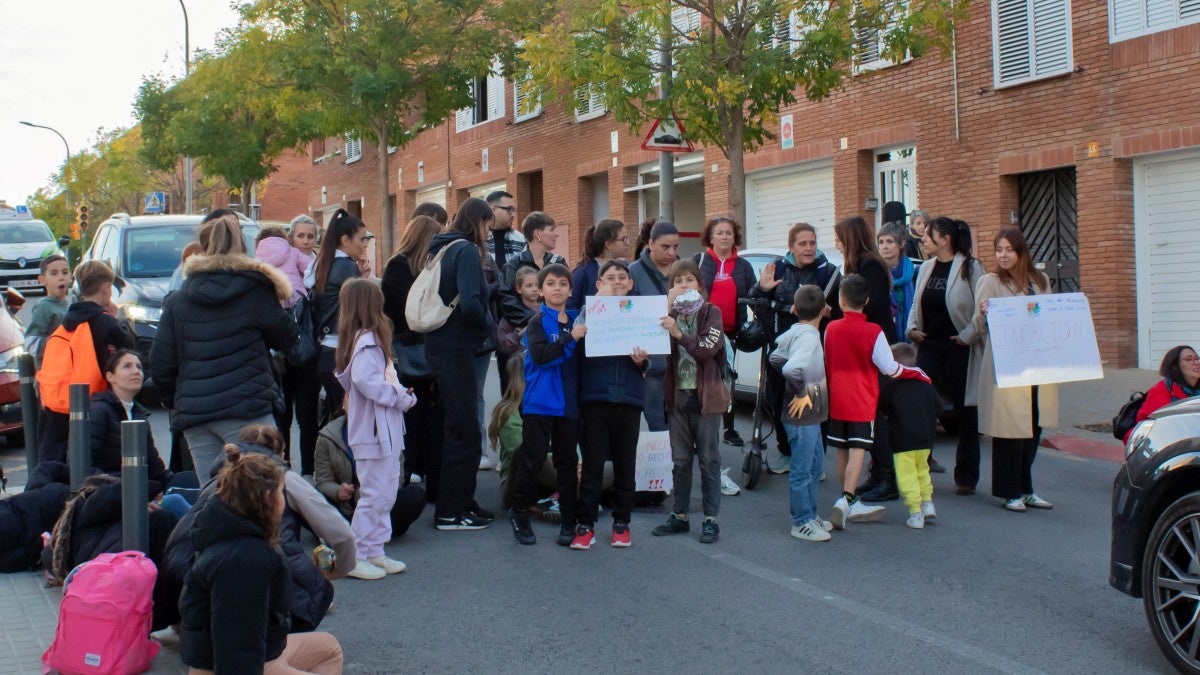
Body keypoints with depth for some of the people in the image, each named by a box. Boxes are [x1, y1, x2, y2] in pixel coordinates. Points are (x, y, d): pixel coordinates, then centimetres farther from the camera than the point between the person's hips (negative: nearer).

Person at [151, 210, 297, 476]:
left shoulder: (178, 299, 10)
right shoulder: (255, 289, -3)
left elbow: (160, 361, 10)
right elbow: (286, 337, 5)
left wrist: (176, 401, 24)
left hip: (193, 413, 5)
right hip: (247, 406, -4)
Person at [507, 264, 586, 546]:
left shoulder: (577, 320, 9)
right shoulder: (538, 322, -4)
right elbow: (540, 355, -20)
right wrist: (570, 338, -22)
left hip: (569, 403, 4)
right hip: (540, 403, -4)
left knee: (568, 461, 9)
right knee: (532, 458, 0)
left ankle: (569, 520, 17)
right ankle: (519, 513, 18)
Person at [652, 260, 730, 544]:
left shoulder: (711, 312, -3)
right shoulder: (670, 314, 8)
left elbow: (708, 349, -16)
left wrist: (679, 334, -28)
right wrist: (668, 305, -13)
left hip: (705, 394, -4)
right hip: (679, 394, 4)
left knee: (708, 459, 2)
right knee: (680, 459, 11)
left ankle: (711, 518, 7)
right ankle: (680, 515, 20)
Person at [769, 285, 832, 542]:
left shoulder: (794, 332, 5)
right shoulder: (809, 336, -22)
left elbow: (776, 358, 17)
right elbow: (791, 368, -37)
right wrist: (801, 392, -21)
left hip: (811, 415, 10)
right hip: (803, 416, -10)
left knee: (816, 465, 20)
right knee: (802, 471, 1)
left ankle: (810, 515, 31)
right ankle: (802, 523, 11)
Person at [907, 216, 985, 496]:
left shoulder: (970, 267, -8)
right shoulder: (926, 267, 11)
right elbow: (916, 303, 19)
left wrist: (967, 336, -17)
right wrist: (912, 328, 2)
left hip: (959, 348, -5)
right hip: (929, 347, 5)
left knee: (964, 413, 5)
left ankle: (966, 477, 15)